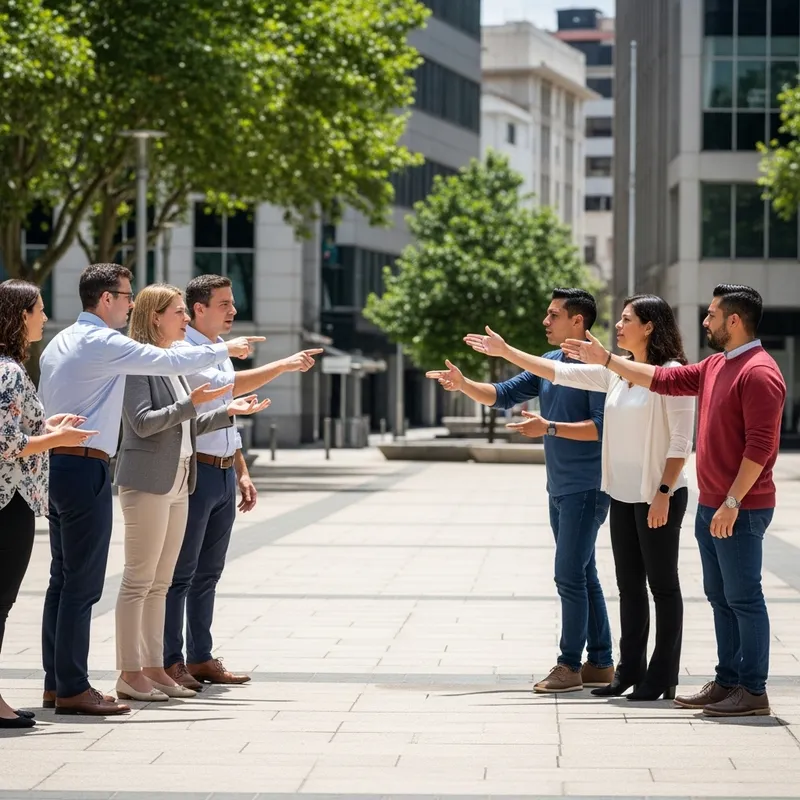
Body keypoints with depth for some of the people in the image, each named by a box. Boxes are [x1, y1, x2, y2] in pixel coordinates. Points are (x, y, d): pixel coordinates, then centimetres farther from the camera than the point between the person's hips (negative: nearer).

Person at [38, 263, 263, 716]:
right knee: (83, 582, -7)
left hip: (55, 463, 10)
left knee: (63, 578, 12)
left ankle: (56, 683, 14)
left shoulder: (60, 343, 16)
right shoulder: (105, 343, -12)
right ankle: (73, 690, -6)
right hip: (86, 469, -10)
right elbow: (170, 361, -12)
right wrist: (227, 349, 2)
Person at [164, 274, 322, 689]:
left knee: (208, 572, 12)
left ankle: (201, 658, 19)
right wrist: (284, 366, -23)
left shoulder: (220, 351, 16)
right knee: (180, 572, -3)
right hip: (194, 472, -9)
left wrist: (242, 473, 18)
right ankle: (170, 662, 2)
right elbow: (227, 385, -26)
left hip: (224, 474, 9)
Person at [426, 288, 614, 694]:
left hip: (586, 488, -9)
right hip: (560, 488, 9)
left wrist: (550, 428, -25)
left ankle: (570, 666, -3)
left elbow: (603, 426, -21)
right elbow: (504, 394, 12)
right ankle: (600, 663, 19)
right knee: (581, 574, 12)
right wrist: (463, 384, -4)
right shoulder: (548, 364, 12)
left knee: (570, 575, -8)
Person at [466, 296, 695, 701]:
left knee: (662, 584, 0)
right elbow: (559, 373, 13)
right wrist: (505, 351, 12)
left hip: (659, 496, -8)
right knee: (629, 584, 11)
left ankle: (662, 678, 6)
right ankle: (630, 670, 17)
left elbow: (681, 440, -15)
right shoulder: (616, 372, 10)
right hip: (623, 495, 8)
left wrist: (663, 493, -19)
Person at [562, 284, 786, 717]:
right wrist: (606, 359, 21)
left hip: (739, 510, -10)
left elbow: (760, 445, -21)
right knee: (720, 597, 13)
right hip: (710, 504, 10)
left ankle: (754, 690, -1)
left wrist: (732, 502, -24)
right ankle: (727, 681, 19)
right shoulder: (716, 366, 15)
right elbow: (664, 379, 22)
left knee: (743, 598, -5)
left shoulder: (758, 372, -16)